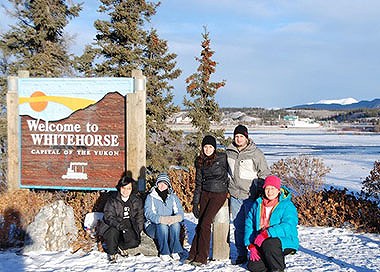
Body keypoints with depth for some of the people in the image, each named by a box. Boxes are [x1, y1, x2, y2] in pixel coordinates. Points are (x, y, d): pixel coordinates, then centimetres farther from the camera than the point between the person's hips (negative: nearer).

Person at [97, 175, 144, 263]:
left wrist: (138, 231, 0)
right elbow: (109, 217, -16)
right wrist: (118, 225, -34)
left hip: (129, 226, 2)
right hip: (113, 226, -2)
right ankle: (112, 253, -7)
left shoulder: (137, 201, 4)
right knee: (113, 232, -36)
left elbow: (140, 217, 11)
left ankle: (120, 246, 12)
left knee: (135, 242, -23)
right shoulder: (112, 201, -7)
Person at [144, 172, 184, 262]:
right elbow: (149, 214, -13)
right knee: (162, 226, -34)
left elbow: (180, 213, 0)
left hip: (171, 224, 2)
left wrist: (173, 219, -24)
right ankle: (164, 253, -25)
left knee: (176, 224, -30)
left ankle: (175, 251, -23)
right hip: (154, 225, -2)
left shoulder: (173, 197, 10)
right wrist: (161, 219, -30)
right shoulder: (150, 197, 1)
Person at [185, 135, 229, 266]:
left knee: (205, 223, -12)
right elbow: (198, 183, 11)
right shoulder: (200, 162, 7)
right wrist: (195, 202, 9)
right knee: (200, 224, 0)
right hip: (205, 193, 5)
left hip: (219, 194, -5)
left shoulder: (222, 158, -9)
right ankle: (193, 254, 7)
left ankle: (202, 257, -4)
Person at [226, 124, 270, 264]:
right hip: (234, 195, 4)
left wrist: (261, 193, -7)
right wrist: (227, 189, 17)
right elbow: (225, 171, 22)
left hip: (250, 196, -4)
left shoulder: (256, 153, -5)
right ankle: (241, 254, 17)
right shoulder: (228, 152, 9)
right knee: (238, 226, 8)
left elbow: (264, 174, -1)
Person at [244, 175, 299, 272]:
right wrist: (251, 245, -8)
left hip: (284, 242, -5)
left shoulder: (287, 205, -11)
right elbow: (249, 225, 5)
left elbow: (288, 226, -24)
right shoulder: (257, 205, 5)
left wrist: (266, 234, -34)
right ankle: (274, 261, 18)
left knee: (268, 244, -35)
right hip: (261, 242, 5)